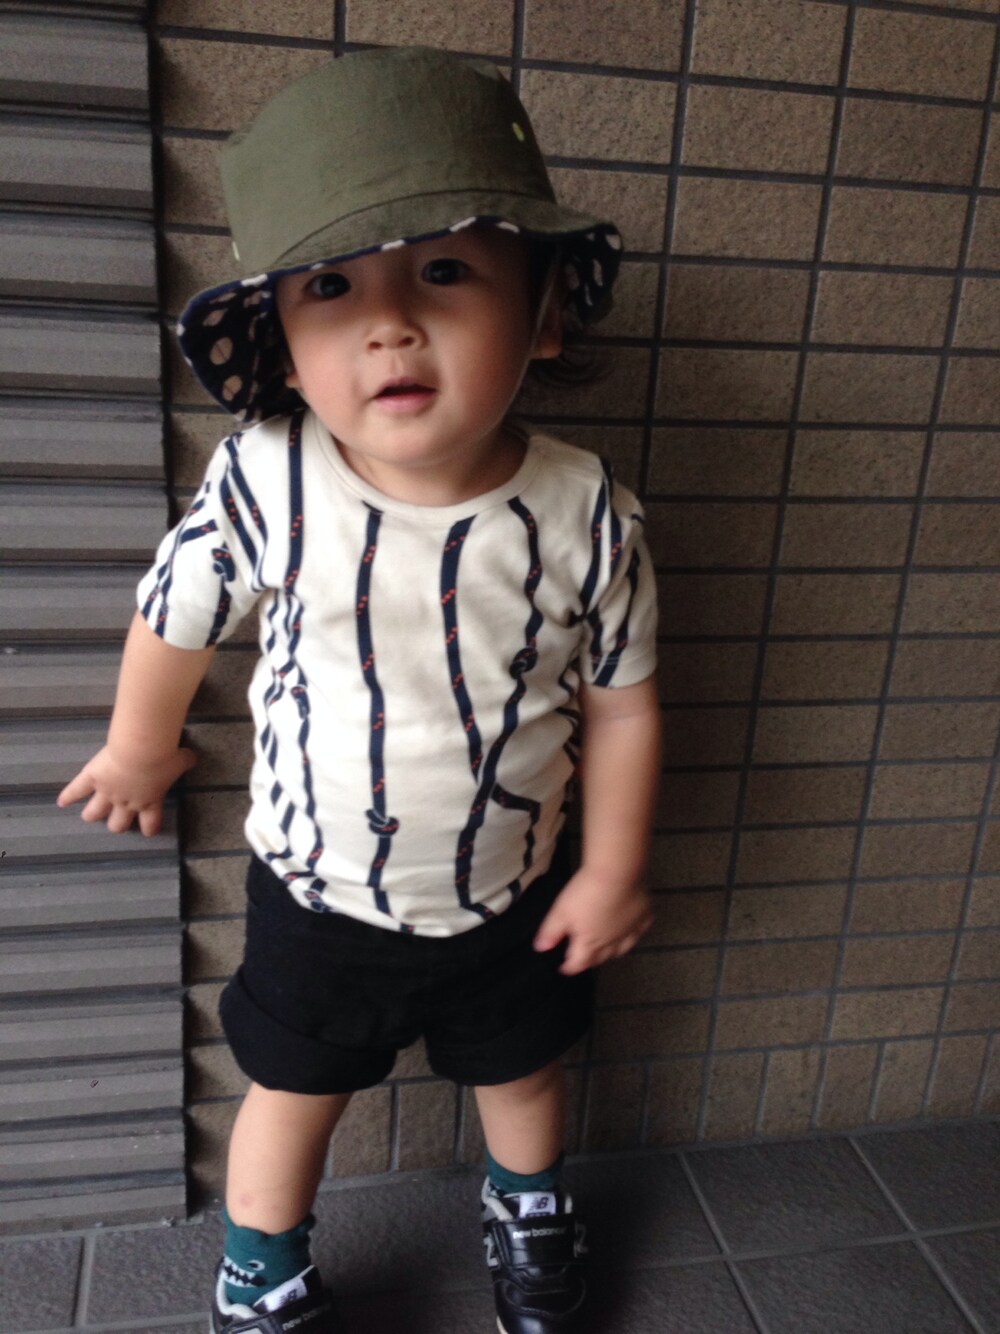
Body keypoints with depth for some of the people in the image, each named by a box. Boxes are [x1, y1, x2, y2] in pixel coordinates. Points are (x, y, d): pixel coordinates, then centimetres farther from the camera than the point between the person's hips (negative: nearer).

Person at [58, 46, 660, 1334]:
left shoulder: (585, 514, -23)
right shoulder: (261, 482, -25)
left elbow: (620, 702, -9)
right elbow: (175, 612, -6)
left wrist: (612, 867, -2)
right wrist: (138, 746, 10)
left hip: (510, 896, 2)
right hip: (316, 893, -1)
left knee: (522, 1073, 27)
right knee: (294, 1091, 22)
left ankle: (526, 1208, 63)